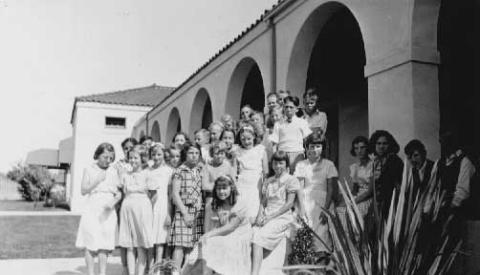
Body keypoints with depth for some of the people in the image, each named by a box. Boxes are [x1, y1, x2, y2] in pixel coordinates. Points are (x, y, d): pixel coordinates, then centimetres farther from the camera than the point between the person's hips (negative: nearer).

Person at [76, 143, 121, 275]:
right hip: (92, 210, -2)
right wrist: (97, 181, -14)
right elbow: (83, 190, -3)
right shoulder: (89, 169, 4)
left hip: (108, 212, 2)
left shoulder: (113, 172, 10)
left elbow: (119, 193, 8)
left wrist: (113, 201, -11)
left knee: (104, 245, 1)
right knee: (90, 245, -4)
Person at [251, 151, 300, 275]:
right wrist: (260, 215, -5)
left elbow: (289, 203, -5)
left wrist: (271, 217, -12)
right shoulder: (268, 181, 21)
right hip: (267, 216, 5)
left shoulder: (291, 180, 3)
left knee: (259, 237, -29)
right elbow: (263, 202, 16)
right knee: (251, 234, -25)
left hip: (283, 217, -5)